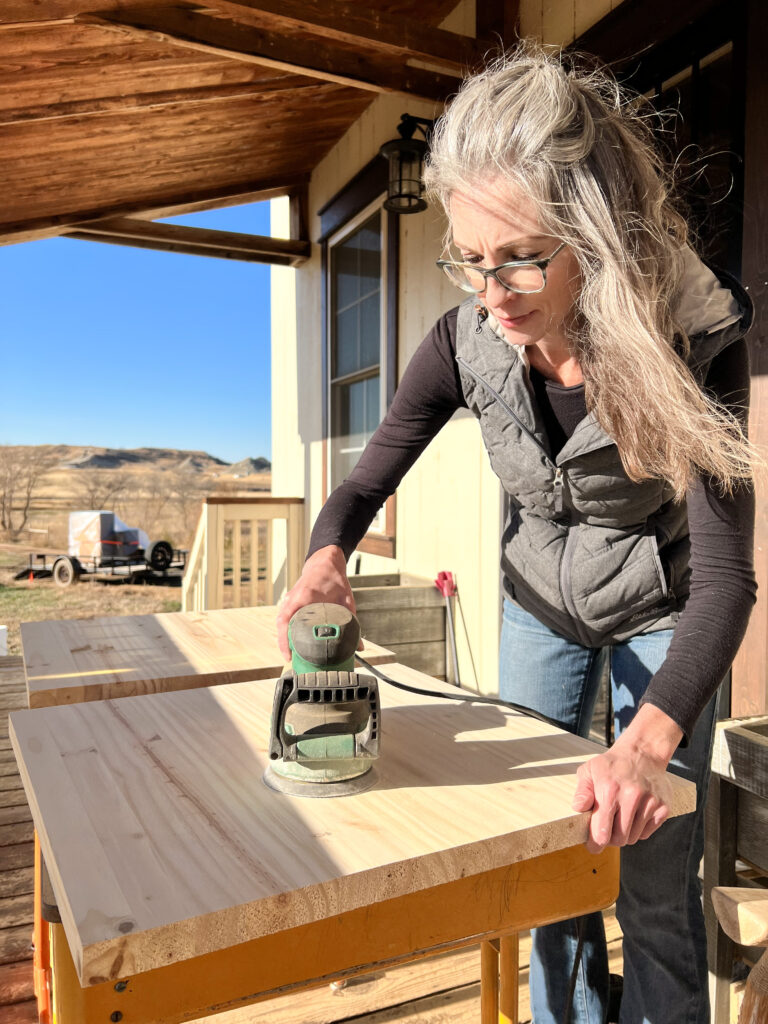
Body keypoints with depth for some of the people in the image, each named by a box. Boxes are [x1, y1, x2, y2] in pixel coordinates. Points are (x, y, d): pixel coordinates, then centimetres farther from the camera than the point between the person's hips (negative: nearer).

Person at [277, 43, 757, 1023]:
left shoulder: (695, 341, -30)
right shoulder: (468, 340, -21)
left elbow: (724, 572, -32)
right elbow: (366, 482, -12)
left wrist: (651, 737, -47)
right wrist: (327, 558, -34)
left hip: (660, 613, -3)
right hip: (538, 603, 3)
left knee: (656, 884, 2)